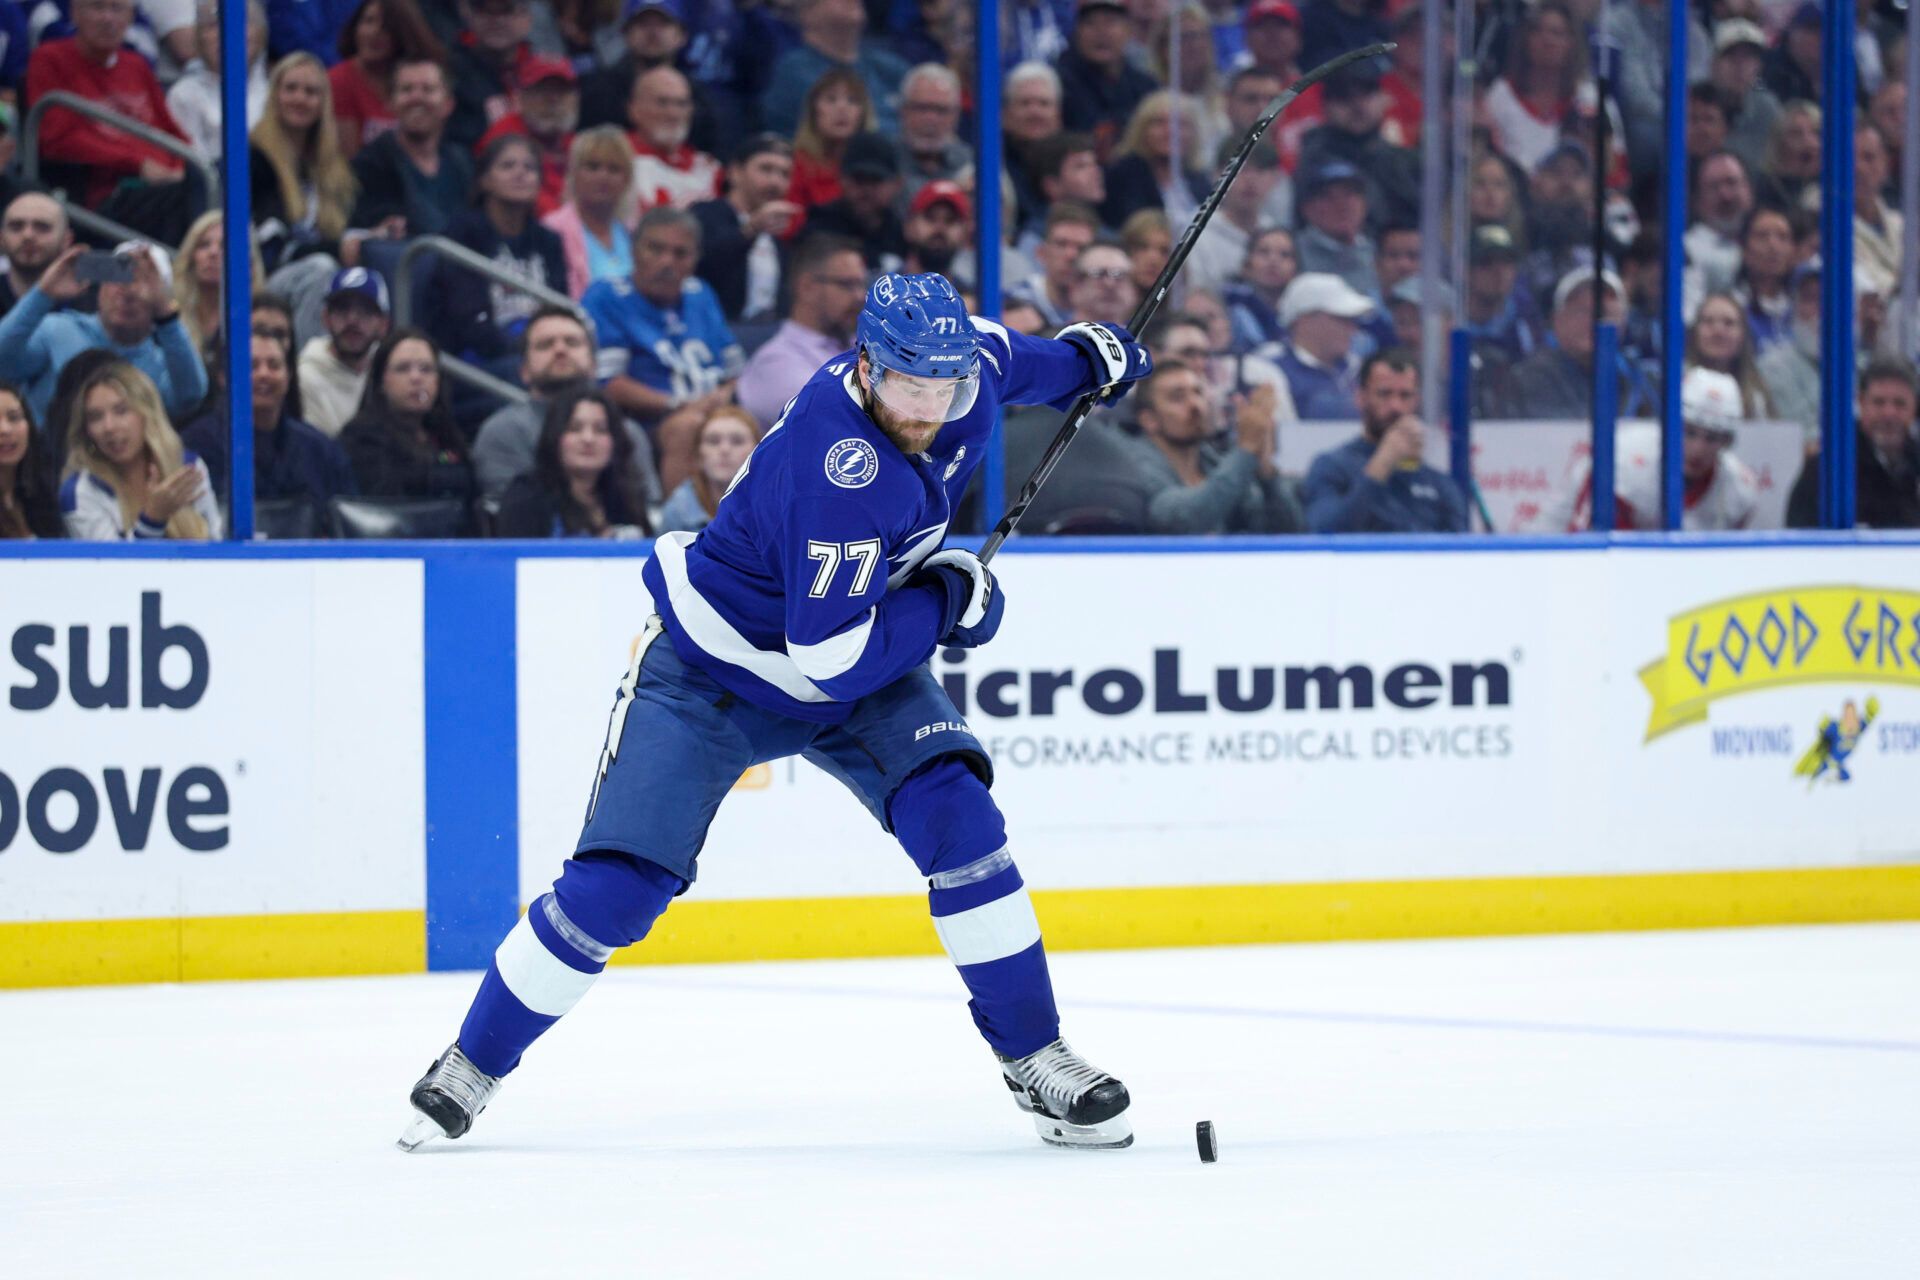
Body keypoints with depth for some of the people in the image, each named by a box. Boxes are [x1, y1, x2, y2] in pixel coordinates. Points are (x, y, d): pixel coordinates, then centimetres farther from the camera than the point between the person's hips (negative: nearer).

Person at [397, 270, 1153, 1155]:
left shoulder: (958, 370, -14)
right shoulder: (843, 468, -37)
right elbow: (832, 657, -35)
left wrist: (1076, 359, 25)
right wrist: (946, 601, -23)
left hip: (862, 659, 6)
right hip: (715, 669, -6)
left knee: (955, 816, -17)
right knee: (617, 883, -11)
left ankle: (1034, 1059, -6)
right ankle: (471, 1066, 9)